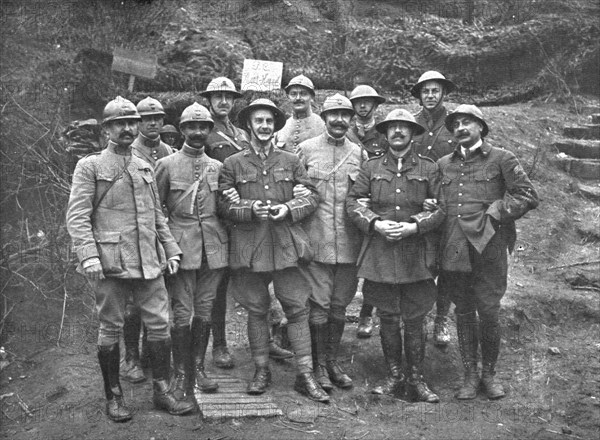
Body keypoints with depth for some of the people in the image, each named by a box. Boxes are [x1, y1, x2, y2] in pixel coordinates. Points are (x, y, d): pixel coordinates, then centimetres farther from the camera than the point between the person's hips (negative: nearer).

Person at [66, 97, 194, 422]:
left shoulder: (145, 168, 16)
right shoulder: (89, 167, -1)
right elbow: (76, 216, -8)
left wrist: (171, 250, 12)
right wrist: (88, 256, -19)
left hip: (149, 262, 5)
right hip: (110, 263, -5)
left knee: (160, 325, 5)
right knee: (111, 330, 4)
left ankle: (162, 391, 17)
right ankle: (113, 396, 18)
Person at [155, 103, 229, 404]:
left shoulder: (217, 167, 11)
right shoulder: (166, 165, 2)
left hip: (213, 248, 3)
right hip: (182, 249, -3)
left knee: (204, 311, 9)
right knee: (182, 314, -2)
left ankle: (198, 367, 22)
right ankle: (181, 374, 8)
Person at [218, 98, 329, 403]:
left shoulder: (291, 161, 11)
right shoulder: (233, 164, 7)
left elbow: (311, 197, 8)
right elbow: (223, 204, 2)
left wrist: (289, 209, -11)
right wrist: (250, 209, -15)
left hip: (286, 244, 1)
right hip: (249, 246, 0)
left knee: (297, 308, 0)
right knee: (256, 309, 8)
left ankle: (305, 375, 6)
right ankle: (261, 371, 21)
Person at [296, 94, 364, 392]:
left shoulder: (358, 153, 11)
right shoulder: (306, 149, 2)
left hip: (349, 242, 3)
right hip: (316, 241, -3)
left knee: (339, 305, 10)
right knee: (319, 305, 0)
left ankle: (332, 360, 24)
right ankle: (318, 365, 13)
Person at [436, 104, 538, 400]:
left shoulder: (501, 159, 2)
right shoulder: (444, 164, 15)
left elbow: (528, 196, -2)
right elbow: (437, 203, 25)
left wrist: (492, 214, -9)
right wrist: (433, 209, 2)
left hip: (488, 246, -3)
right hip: (453, 250, 4)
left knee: (489, 313, -1)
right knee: (463, 313, 9)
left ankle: (489, 373, 18)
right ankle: (470, 374, 20)